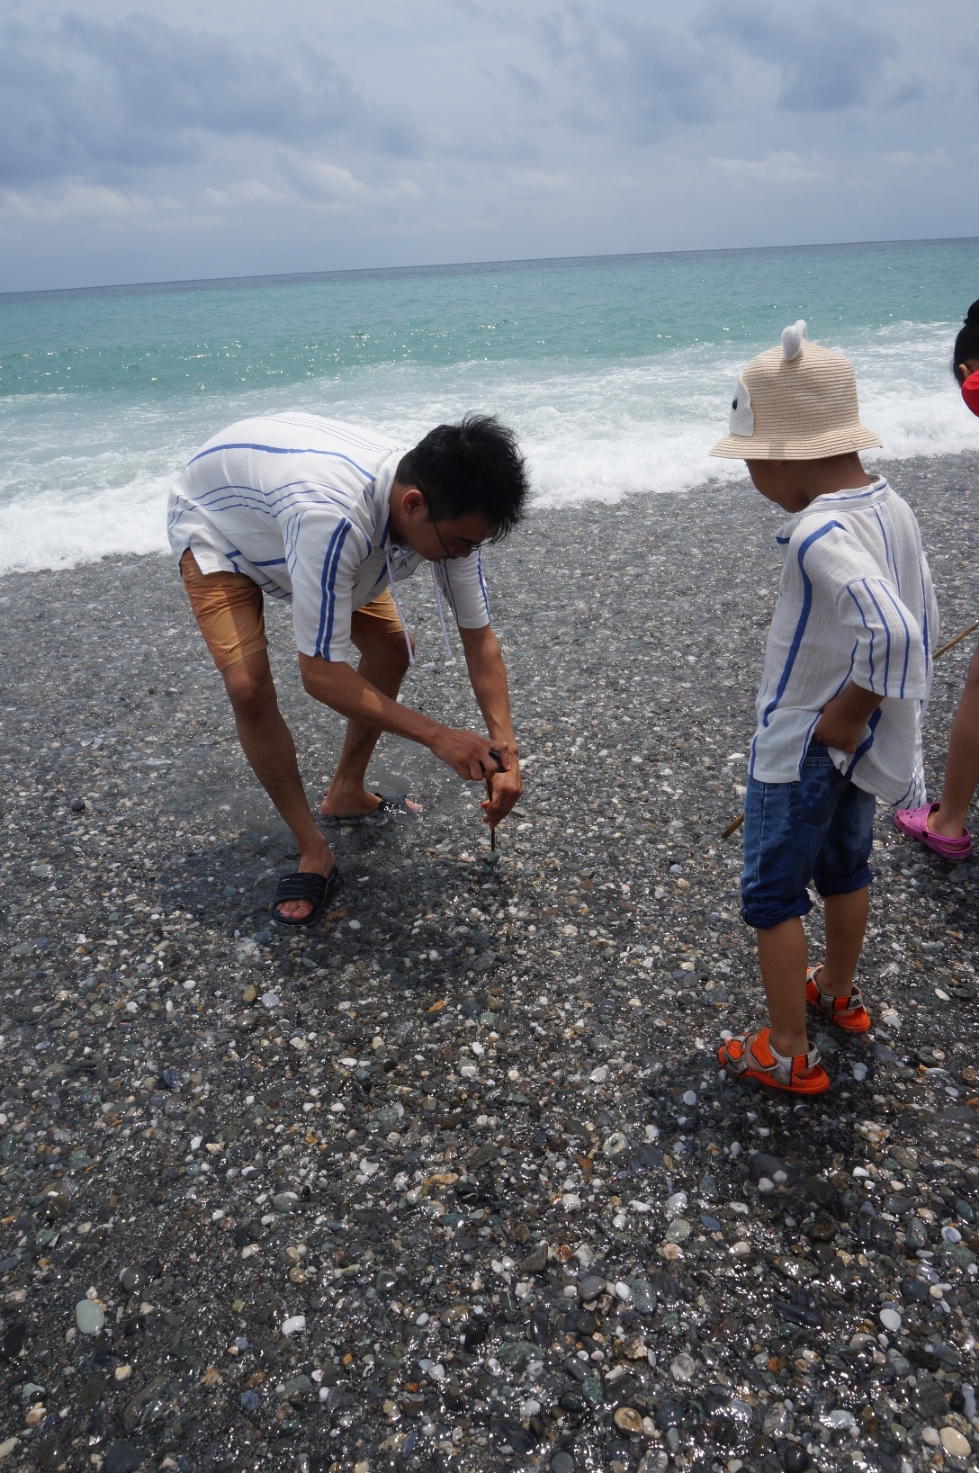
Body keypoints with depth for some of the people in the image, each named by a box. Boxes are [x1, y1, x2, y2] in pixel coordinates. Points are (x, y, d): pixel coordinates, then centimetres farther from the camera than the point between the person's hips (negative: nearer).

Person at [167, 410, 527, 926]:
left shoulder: (445, 512, -26)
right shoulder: (332, 519, -48)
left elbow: (479, 636, -15)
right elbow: (319, 673, -41)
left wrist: (504, 749, -21)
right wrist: (436, 736, -39)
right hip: (214, 520, -6)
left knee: (392, 647, 0)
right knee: (248, 685, -22)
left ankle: (346, 793, 22)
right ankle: (313, 851, -4)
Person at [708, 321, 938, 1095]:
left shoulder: (819, 534, -29)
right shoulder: (892, 506, -2)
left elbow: (891, 632, -42)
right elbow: (922, 617, 7)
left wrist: (846, 713, -27)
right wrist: (862, 712, 11)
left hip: (802, 744, -9)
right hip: (861, 739, 9)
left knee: (772, 894, 7)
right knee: (845, 866, 26)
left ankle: (789, 1054, 19)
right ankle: (837, 993, 48)